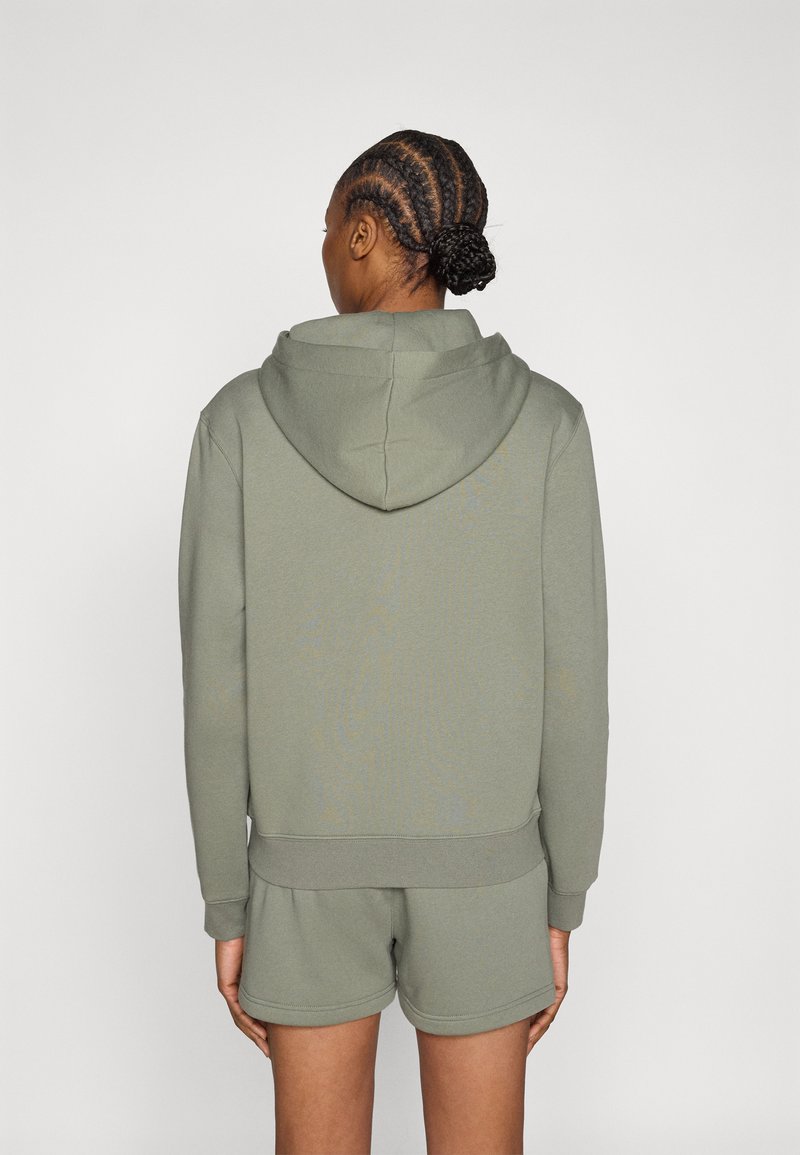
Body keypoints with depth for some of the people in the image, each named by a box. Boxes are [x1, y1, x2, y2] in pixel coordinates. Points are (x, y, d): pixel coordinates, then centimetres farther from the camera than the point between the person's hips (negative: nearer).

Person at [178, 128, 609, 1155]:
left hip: (312, 864, 1)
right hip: (478, 866, 0)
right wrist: (563, 905, 4)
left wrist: (226, 906, 3)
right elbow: (568, 684, -8)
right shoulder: (543, 421, -10)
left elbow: (216, 684, -8)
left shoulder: (244, 418, -10)